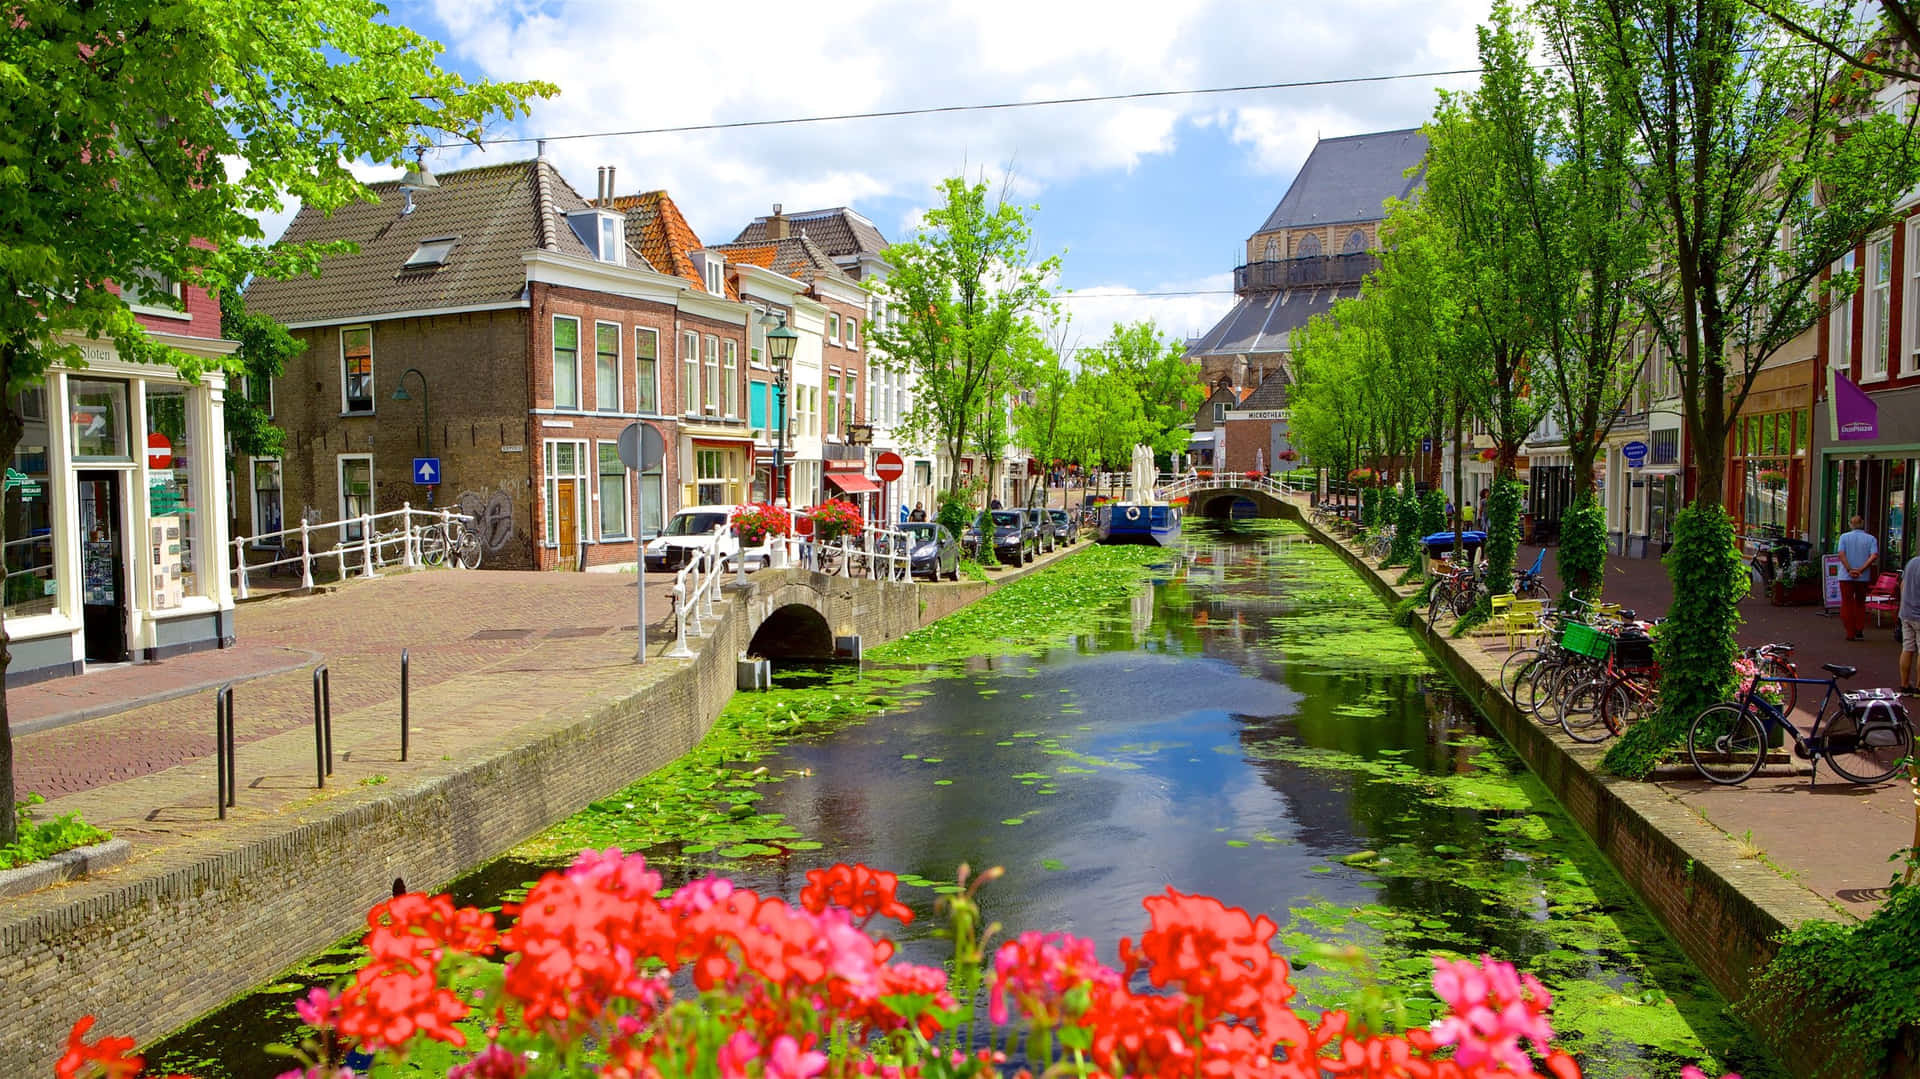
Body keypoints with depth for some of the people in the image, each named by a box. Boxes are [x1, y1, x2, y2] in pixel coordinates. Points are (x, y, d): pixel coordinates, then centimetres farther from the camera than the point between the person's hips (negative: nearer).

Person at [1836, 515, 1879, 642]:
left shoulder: (1844, 537, 0)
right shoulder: (1871, 539, 2)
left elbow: (1841, 555, -12)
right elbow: (1874, 556, -11)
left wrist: (1850, 570, -11)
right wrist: (1861, 570, -12)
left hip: (1846, 576, -1)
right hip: (1863, 577, 1)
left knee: (1847, 604, 6)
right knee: (1860, 604, 17)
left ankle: (1850, 633, 5)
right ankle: (1859, 632, 12)